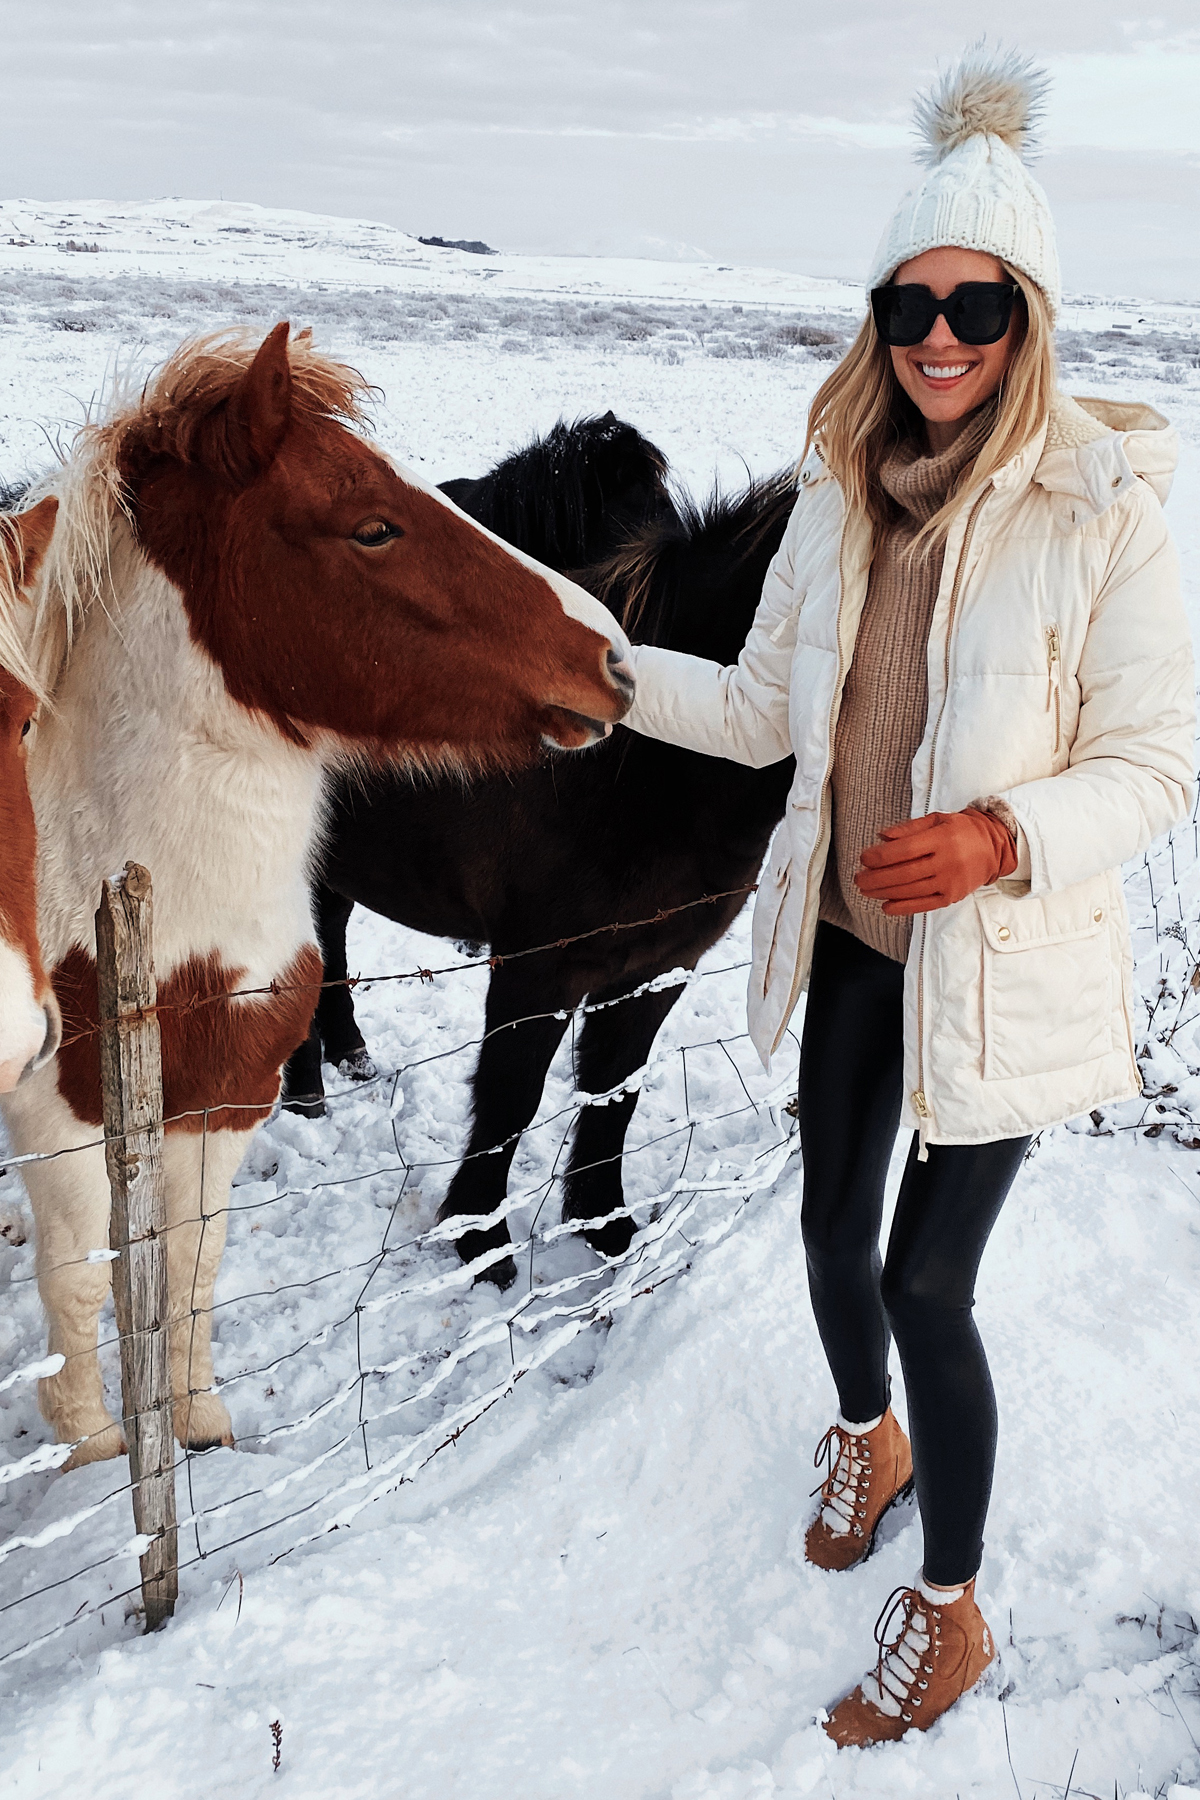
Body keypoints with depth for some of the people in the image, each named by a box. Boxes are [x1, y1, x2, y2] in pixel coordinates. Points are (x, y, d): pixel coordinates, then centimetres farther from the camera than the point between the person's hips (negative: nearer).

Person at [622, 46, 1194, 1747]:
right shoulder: (843, 491, -1)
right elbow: (766, 711, 8)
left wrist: (1005, 838, -29)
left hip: (1004, 964, -5)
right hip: (851, 937, 5)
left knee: (926, 1282, 1)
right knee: (834, 1228, 19)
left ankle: (951, 1614, 26)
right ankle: (871, 1437, 53)